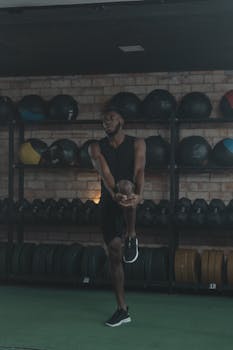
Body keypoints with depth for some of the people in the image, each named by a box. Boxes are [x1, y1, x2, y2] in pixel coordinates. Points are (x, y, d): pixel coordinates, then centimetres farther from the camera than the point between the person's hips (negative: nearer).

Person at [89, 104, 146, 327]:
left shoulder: (137, 144, -2)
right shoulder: (96, 148, 1)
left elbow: (139, 171, -17)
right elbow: (105, 173, -17)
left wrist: (138, 194, -38)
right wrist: (115, 194, -38)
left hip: (130, 201, -2)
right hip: (109, 202, 3)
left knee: (128, 193, -40)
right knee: (114, 253, 1)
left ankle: (131, 237, -17)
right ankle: (122, 310, 11)